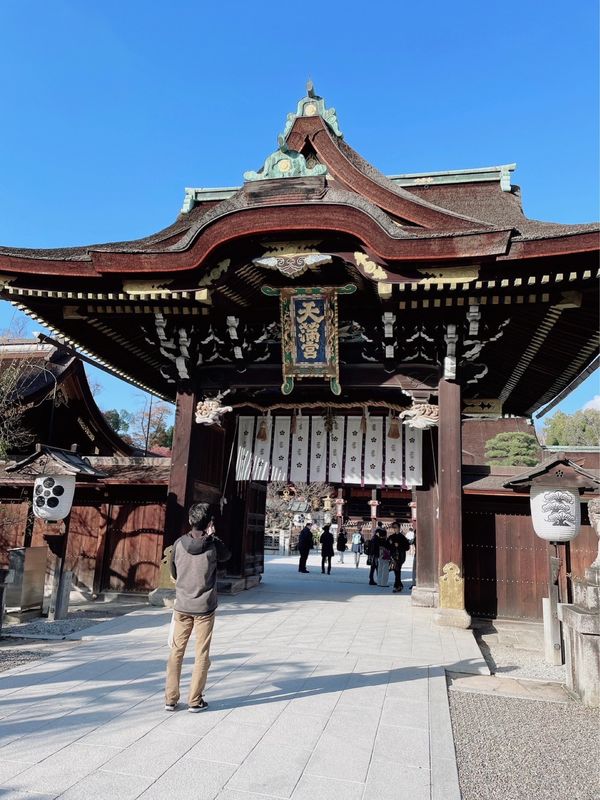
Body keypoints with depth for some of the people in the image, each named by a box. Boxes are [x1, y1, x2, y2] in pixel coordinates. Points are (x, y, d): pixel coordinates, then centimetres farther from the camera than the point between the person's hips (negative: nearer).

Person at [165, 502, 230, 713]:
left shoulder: (179, 543, -7)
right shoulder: (213, 545, -13)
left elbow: (173, 573, 6)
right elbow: (227, 555, 10)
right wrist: (211, 536, 7)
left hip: (182, 606, 2)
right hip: (205, 608, -2)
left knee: (176, 652, 13)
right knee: (202, 655, 8)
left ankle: (170, 699, 18)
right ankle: (195, 701, 13)